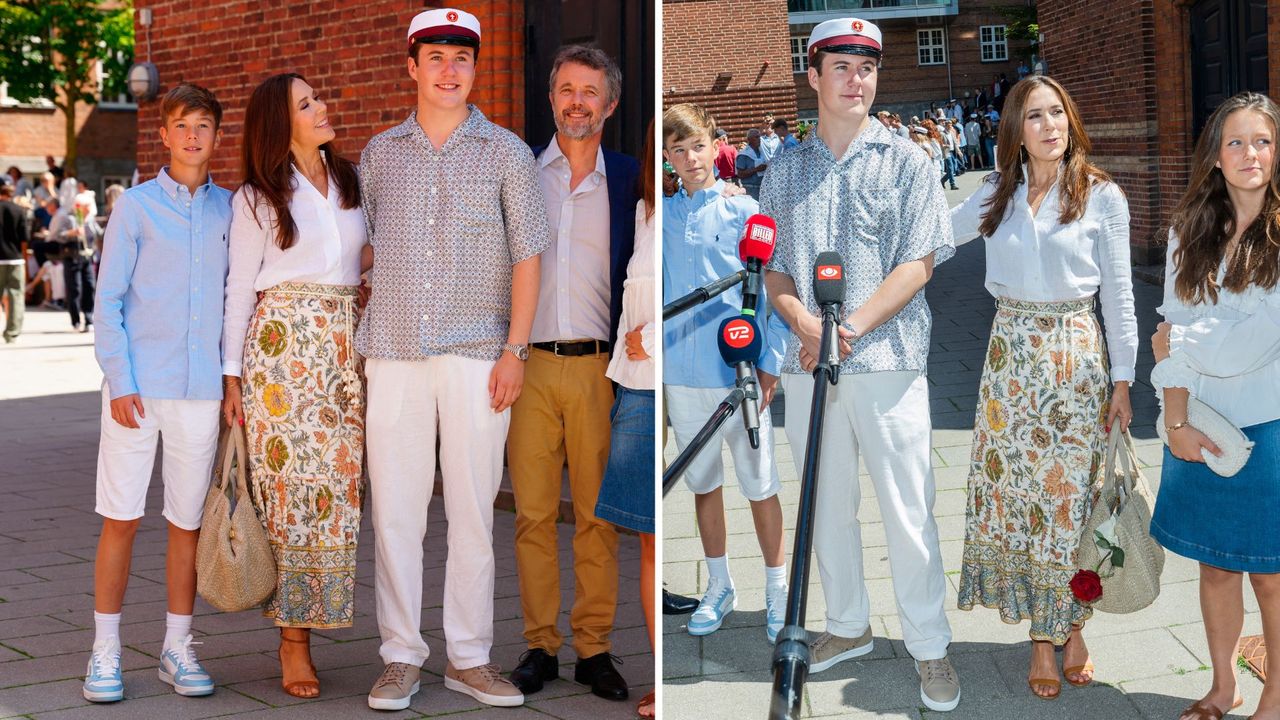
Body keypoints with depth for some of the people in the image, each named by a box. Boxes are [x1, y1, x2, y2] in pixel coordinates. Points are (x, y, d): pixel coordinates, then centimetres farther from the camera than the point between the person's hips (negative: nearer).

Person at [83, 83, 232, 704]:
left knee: (189, 521, 7)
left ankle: (177, 648, 19)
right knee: (121, 518, 1)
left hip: (202, 389, 2)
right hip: (138, 386, -2)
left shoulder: (231, 210, 9)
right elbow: (108, 300, 1)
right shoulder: (137, 205, 2)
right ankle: (105, 651, 11)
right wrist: (120, 381, -8)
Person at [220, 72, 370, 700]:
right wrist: (231, 376, -2)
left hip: (346, 343, 4)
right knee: (290, 485, -7)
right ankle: (292, 642, -1)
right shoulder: (257, 198, 5)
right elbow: (239, 287, 4)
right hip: (281, 342, -4)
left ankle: (304, 629, 5)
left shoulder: (352, 181, 16)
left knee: (338, 484, -2)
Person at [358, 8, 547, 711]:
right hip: (393, 354, 2)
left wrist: (515, 349, -5)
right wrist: (357, 342, 10)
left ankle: (469, 658, 10)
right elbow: (362, 245, 18)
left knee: (472, 509, 1)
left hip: (476, 355, -1)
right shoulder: (380, 152, 12)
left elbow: (526, 255, 3)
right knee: (394, 508, 1)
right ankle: (401, 657, 9)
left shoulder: (506, 152, 6)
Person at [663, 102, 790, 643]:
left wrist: (770, 363, -7)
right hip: (682, 374, 3)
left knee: (760, 482, 2)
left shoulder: (744, 210, -2)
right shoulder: (662, 215, 6)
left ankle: (778, 590, 15)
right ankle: (719, 587, 27)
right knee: (703, 480, 13)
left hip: (739, 371, -3)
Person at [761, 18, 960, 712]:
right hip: (807, 366, 4)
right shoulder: (785, 171, 12)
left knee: (907, 510, -3)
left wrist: (852, 329, -17)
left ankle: (928, 645, 9)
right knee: (827, 504, 13)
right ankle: (847, 626, 28)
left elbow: (917, 264, -5)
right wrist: (805, 323, -12)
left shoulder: (905, 161, 2)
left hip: (887, 361, -3)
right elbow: (774, 271, 10)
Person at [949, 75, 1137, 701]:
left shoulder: (1102, 197, -3)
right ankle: (1042, 635, 14)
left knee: (1069, 492, 1)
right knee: (1015, 490, 3)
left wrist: (1122, 380, -2)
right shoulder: (997, 192, 5)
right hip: (1011, 352, 3)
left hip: (1075, 353, -3)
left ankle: (1071, 625, 18)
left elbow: (1118, 294, -1)